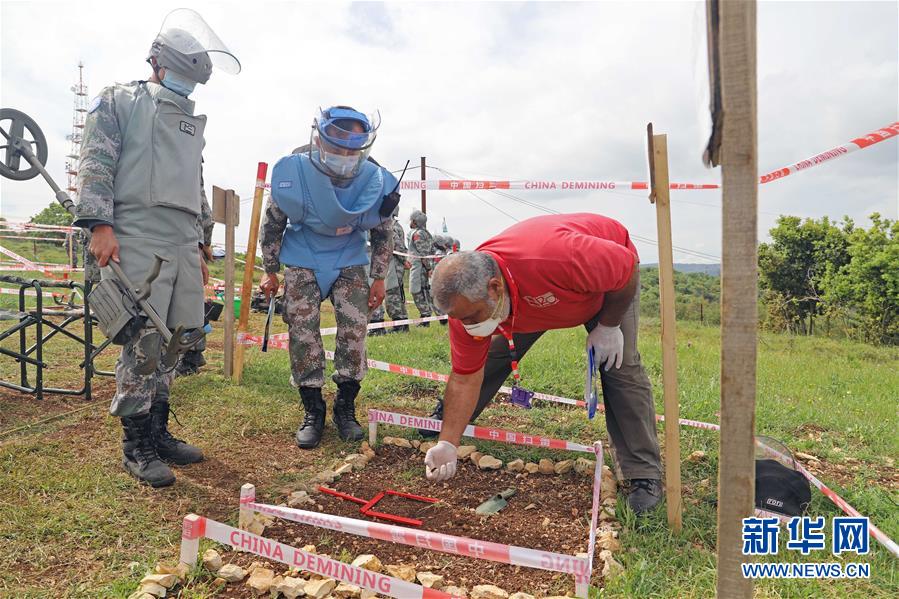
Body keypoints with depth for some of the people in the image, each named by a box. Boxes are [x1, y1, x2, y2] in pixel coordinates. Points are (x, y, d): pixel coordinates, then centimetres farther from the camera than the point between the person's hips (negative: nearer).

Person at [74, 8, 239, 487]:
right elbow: (95, 164, -3)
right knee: (143, 343, -8)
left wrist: (201, 247, 23)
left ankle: (158, 432, 19)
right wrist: (100, 224, -16)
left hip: (185, 245, 7)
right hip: (138, 240, -6)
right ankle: (136, 446, 3)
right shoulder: (119, 101, 7)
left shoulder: (191, 120, 25)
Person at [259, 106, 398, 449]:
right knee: (303, 333, -7)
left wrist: (378, 279, -2)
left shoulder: (375, 182, -19)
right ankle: (313, 411, 7)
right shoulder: (293, 174, -22)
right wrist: (270, 272, 1)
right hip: (302, 262, -1)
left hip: (350, 262, 1)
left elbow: (383, 234, -1)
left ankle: (345, 408, 8)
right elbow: (272, 225, -5)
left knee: (354, 330, -8)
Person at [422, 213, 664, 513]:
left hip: (612, 275, -3)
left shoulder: (555, 257, -49)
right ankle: (446, 417, 27)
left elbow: (628, 267, -30)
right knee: (491, 354, 0)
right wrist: (448, 444, -25)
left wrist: (608, 327, -20)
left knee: (620, 366, -15)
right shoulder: (466, 300, -29)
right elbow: (465, 377, -20)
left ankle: (646, 476, -2)